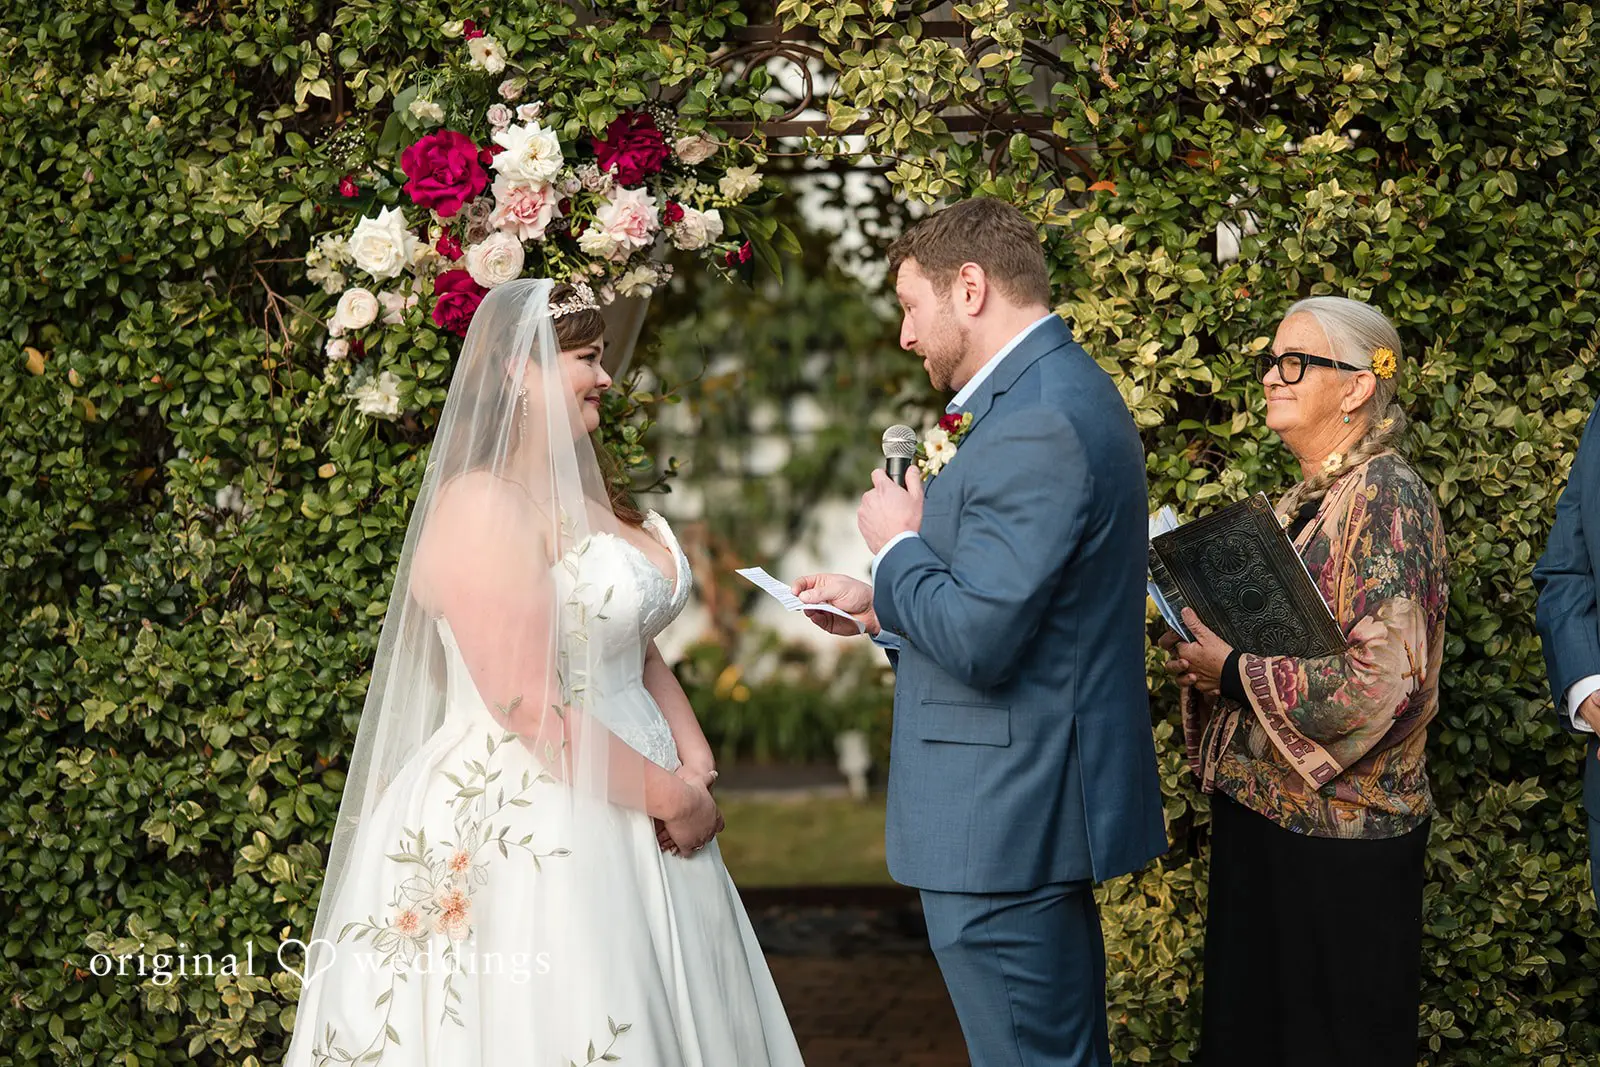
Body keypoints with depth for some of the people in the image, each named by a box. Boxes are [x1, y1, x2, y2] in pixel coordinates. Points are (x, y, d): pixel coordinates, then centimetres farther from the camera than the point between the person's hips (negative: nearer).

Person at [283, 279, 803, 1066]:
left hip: (624, 820, 9)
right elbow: (532, 713, -20)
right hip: (520, 835, -9)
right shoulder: (483, 507, -15)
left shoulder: (582, 495, 15)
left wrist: (694, 763, 1)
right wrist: (671, 797, -13)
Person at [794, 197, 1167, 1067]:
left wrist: (898, 545, -9)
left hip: (1006, 823, -11)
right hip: (1045, 804, 11)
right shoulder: (1064, 391, 13)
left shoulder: (1035, 426, -21)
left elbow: (978, 640, -25)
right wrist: (881, 603, 15)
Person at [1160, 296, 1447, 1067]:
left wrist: (1233, 671, -17)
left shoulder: (1384, 497, -14)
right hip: (1259, 815, 9)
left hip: (1338, 834, -9)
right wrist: (1204, 650, 3)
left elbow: (1383, 682, -24)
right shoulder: (1301, 501, 13)